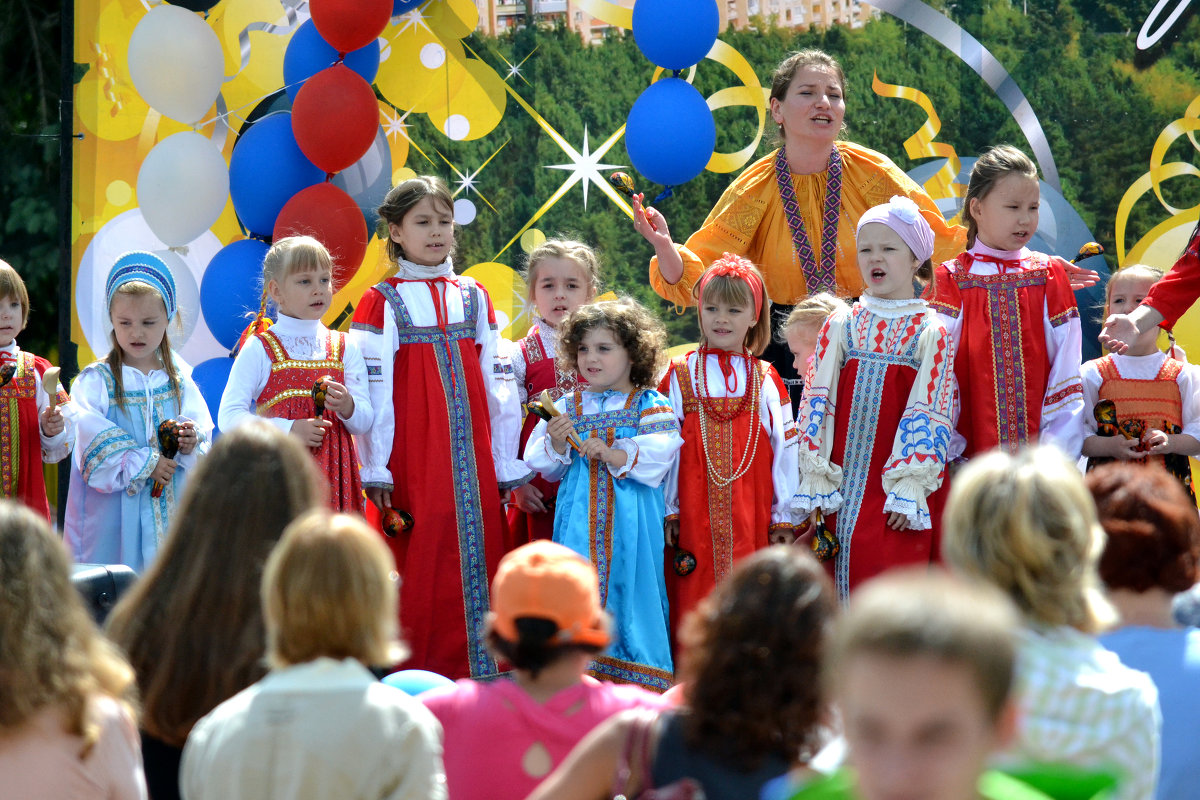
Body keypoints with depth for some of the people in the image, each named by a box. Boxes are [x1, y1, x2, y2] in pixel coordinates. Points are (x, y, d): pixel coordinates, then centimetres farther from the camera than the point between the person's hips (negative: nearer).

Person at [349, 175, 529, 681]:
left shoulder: (474, 297, 12)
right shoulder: (383, 302, 0)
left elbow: (498, 384, 11)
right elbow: (372, 390, -5)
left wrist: (507, 466, 8)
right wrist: (375, 470, -10)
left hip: (471, 457, 4)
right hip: (411, 460, -4)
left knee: (477, 556, 1)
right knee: (417, 561, -4)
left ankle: (474, 675, 8)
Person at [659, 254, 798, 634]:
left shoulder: (765, 380, 8)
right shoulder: (680, 375, 6)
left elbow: (784, 449, 8)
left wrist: (784, 517, 4)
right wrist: (667, 510, 0)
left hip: (751, 516, 1)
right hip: (695, 515, -1)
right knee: (695, 597, -4)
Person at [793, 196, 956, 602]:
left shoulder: (930, 332, 0)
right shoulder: (841, 325, 8)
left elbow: (929, 414, -5)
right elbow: (816, 402, 5)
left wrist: (909, 486, -13)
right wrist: (815, 477, -3)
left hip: (899, 481, -3)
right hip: (845, 485, 3)